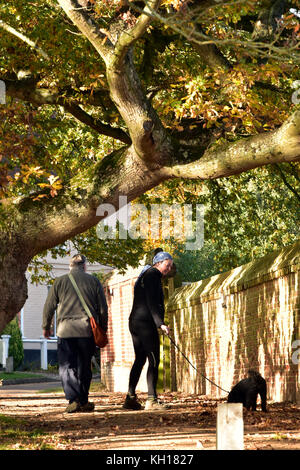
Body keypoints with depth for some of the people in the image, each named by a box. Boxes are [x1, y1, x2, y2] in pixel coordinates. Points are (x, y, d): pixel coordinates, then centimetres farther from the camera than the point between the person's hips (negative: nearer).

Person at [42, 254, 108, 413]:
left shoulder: (60, 281, 6)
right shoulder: (93, 281, 7)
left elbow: (49, 306, 8)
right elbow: (103, 308, 7)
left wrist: (46, 327, 21)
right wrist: (103, 329, 17)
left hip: (65, 330, -1)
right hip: (88, 331, 1)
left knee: (66, 367, 0)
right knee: (84, 367, 11)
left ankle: (74, 400, -14)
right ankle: (83, 401, 14)